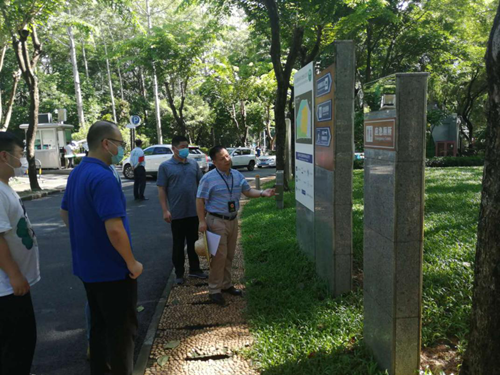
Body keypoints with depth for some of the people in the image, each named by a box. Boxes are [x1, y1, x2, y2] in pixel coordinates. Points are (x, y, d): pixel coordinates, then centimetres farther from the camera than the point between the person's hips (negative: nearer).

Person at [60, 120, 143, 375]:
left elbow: (65, 213, 19)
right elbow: (114, 229, -29)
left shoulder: (77, 173, 7)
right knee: (122, 329, 6)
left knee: (98, 323, 22)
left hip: (87, 266, 9)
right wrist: (132, 263, -18)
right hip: (112, 269, -9)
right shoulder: (104, 177, -24)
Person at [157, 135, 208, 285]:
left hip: (194, 211, 3)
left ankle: (194, 269, 29)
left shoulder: (194, 164, 5)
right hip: (177, 212, -3)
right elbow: (161, 190, -6)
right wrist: (165, 210, -12)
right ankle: (179, 273, 22)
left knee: (193, 242, 15)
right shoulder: (165, 166, -6)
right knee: (178, 244, 9)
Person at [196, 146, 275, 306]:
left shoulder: (237, 175, 6)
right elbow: (200, 200, -12)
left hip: (233, 220, 6)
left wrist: (263, 193, -8)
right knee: (219, 255, -5)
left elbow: (248, 191, 11)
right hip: (217, 221, -6)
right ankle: (214, 290, 8)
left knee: (229, 255, 15)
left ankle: (226, 284, 30)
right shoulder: (209, 178, -13)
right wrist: (202, 221, -17)